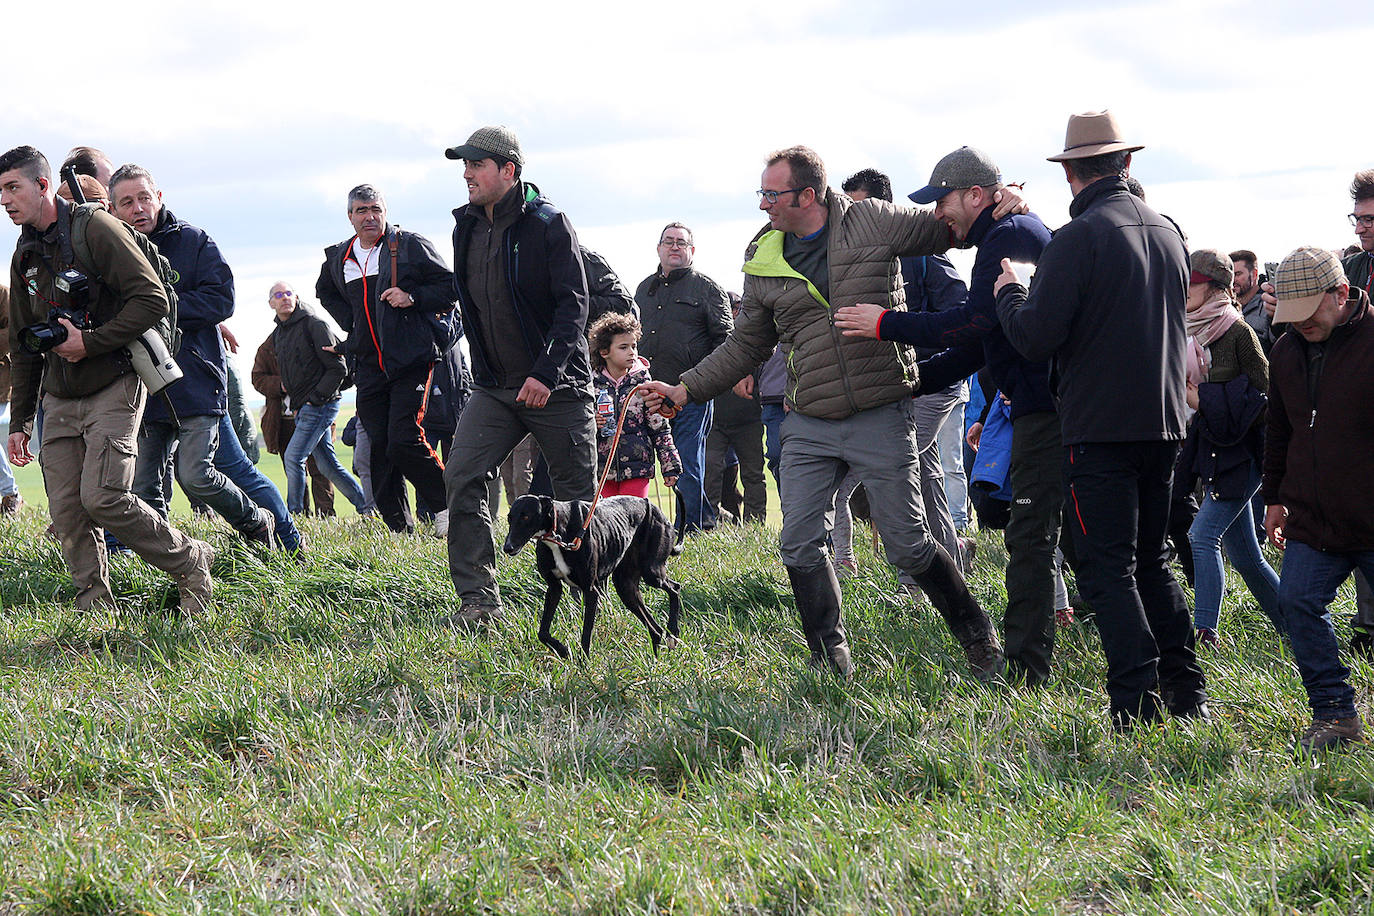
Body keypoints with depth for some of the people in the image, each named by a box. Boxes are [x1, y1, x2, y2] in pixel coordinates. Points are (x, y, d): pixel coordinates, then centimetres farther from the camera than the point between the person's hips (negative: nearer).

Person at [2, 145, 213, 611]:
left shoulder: (95, 229, -10)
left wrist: (89, 343, -18)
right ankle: (95, 604, 6)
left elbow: (153, 300, -16)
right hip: (59, 396, 7)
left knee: (102, 497, -17)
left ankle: (189, 561, 1)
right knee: (66, 511, -3)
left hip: (113, 388, -7)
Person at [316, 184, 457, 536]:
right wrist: (349, 324, 15)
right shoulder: (338, 258, 13)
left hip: (411, 359, -5)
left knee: (404, 442, -16)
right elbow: (326, 294, 33)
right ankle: (399, 527, 8)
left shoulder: (410, 246, -1)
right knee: (378, 448, 3)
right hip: (368, 367, 5)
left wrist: (413, 297, -15)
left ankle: (447, 503, 3)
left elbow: (450, 285, 1)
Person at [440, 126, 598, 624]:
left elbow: (573, 304, -16)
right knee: (462, 479, -10)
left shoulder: (549, 224, -12)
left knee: (576, 496, 2)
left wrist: (546, 373, -26)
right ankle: (479, 598, -7)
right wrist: (484, 366, 15)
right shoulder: (466, 227, 7)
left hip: (556, 387, -5)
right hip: (494, 388, 5)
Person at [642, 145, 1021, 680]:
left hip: (881, 416, -4)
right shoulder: (764, 260, 5)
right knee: (800, 547, -1)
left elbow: (948, 230, 7)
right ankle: (831, 664, 15)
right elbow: (747, 344, 15)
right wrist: (687, 389, 10)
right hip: (809, 425, 4)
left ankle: (979, 641, 18)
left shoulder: (873, 222, -4)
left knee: (908, 545, -2)